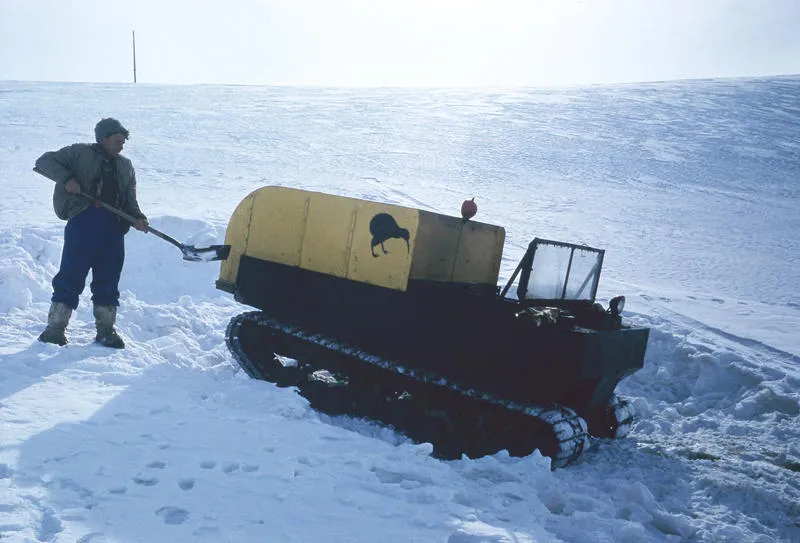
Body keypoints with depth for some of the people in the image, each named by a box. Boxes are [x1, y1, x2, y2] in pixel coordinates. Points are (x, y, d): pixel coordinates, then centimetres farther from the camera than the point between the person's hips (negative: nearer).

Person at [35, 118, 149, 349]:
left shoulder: (126, 166, 22)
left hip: (114, 228, 4)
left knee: (108, 280, 6)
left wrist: (137, 217, -2)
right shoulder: (80, 153, 8)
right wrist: (66, 178, -12)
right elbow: (45, 161, 5)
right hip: (83, 220, -4)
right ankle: (55, 328, 1)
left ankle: (106, 330, 15)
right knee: (71, 275, -5)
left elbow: (130, 200, 18)